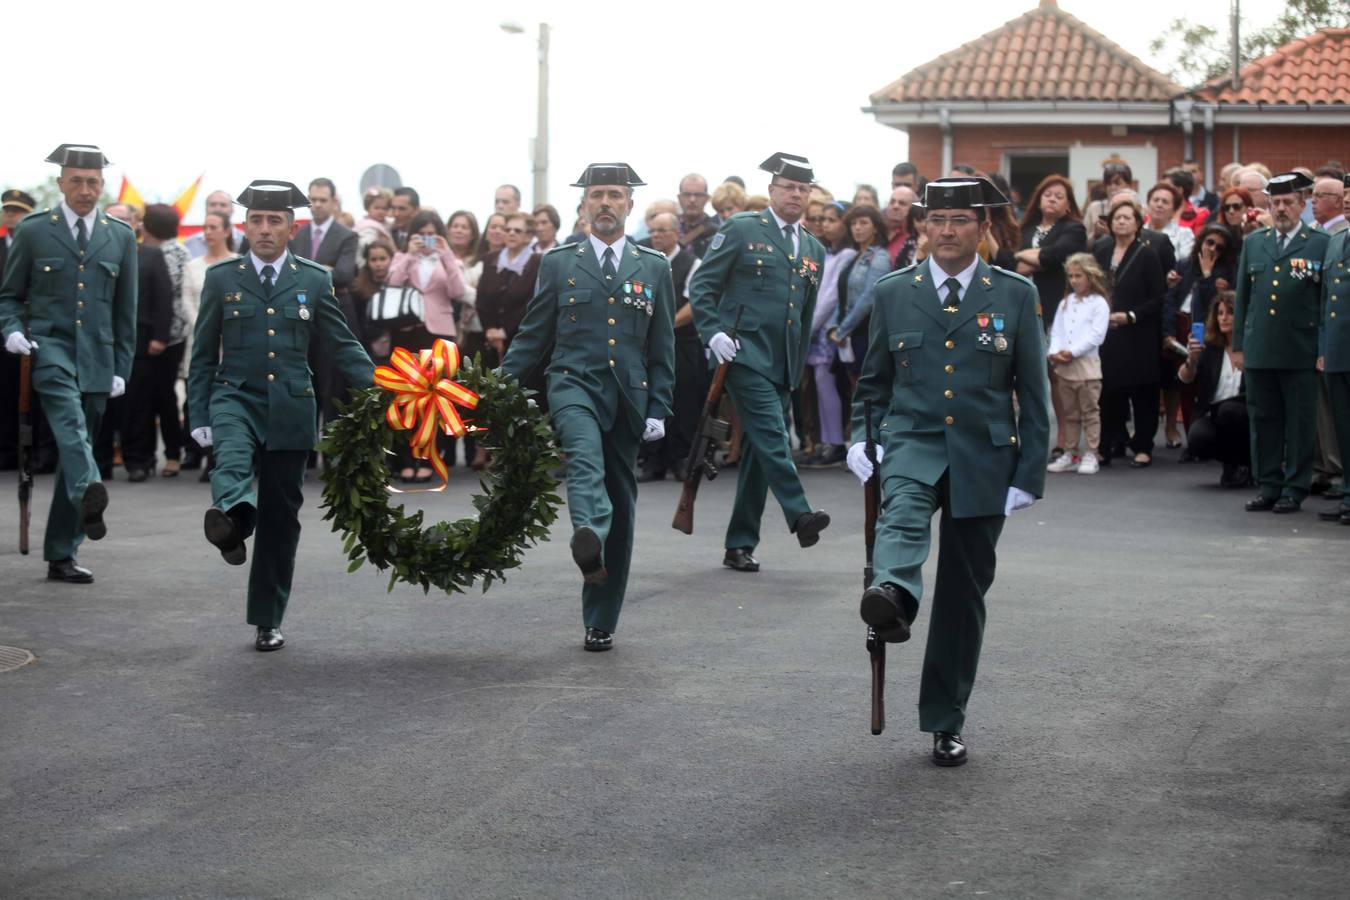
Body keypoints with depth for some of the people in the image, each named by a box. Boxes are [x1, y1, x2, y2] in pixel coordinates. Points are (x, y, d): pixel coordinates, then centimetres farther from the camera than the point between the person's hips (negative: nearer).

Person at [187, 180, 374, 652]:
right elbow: (203, 355, 8)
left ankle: (268, 622, 14)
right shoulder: (221, 278, 5)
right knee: (233, 457, -35)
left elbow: (343, 346, 8)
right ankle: (232, 517, -66)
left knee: (281, 516, 4)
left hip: (290, 408, 1)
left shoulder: (314, 280, 6)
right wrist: (199, 416, 2)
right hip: (235, 398, -1)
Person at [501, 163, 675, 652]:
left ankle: (601, 620, 14)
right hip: (575, 386, -2)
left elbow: (663, 348, 10)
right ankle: (588, 538, -62)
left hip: (629, 397, 2)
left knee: (621, 505, 5)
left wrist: (658, 409, 3)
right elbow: (532, 336, 8)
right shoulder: (558, 263, 7)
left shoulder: (654, 267, 11)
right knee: (585, 462, -34)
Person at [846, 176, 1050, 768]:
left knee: (963, 594, 5)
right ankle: (893, 595, -66)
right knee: (902, 507, -36)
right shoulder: (893, 294, 6)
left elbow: (1033, 393, 4)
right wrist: (861, 439, -3)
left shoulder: (1016, 296, 3)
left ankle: (945, 723, 16)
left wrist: (1028, 475, -3)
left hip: (983, 455, 0)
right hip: (912, 439, 0)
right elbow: (874, 380, 15)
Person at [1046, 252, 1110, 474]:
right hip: (1063, 367, 6)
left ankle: (1090, 455, 1)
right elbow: (1056, 331, 10)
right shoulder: (1066, 302, 14)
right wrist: (1055, 352, -8)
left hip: (1086, 366, -6)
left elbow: (1096, 335, -13)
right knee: (1070, 413, 12)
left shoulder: (1098, 304, -4)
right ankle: (1070, 454, 17)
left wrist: (1072, 352, -17)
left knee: (1090, 412, -2)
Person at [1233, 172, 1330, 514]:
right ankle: (1268, 488, 16)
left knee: (1300, 424, 2)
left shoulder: (1320, 245, 0)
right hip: (1259, 351, 4)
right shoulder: (1253, 243, 13)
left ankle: (1295, 490, 9)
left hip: (1300, 354, -4)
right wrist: (1239, 345, 11)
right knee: (1263, 421, 8)